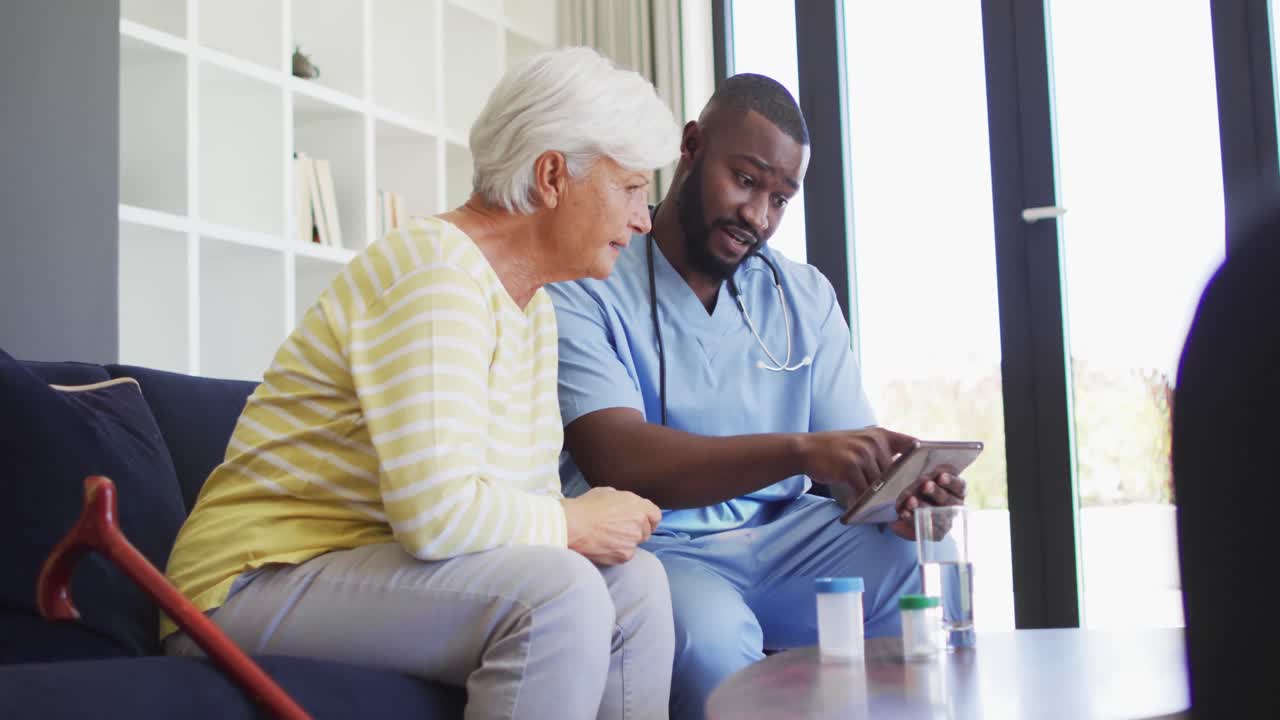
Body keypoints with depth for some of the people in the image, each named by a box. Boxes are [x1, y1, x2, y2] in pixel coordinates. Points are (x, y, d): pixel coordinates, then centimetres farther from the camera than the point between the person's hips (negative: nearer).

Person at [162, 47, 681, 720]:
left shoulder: (535, 307, 13)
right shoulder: (436, 273, -20)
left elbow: (533, 487, 13)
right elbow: (436, 511, -29)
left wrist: (597, 519, -8)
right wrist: (570, 525, -14)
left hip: (376, 562, 9)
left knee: (633, 579, -5)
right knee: (558, 596, -28)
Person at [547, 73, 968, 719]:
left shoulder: (805, 298, 9)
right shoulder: (585, 289, -8)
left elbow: (856, 466, 5)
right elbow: (616, 461, -23)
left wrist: (904, 499, -20)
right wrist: (798, 450, -35)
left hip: (782, 537, 5)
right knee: (712, 634, -36)